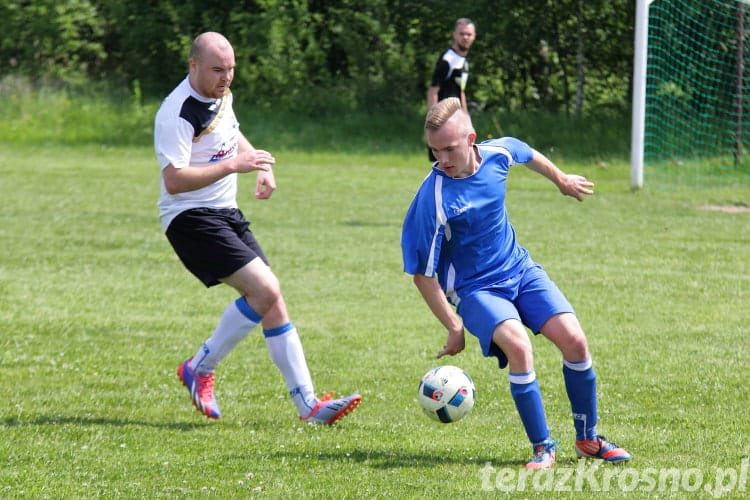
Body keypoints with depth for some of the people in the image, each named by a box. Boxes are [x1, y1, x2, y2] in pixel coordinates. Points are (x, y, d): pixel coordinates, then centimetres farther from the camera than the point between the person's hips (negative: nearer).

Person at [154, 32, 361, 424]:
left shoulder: (221, 95, 9)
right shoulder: (177, 114, -20)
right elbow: (173, 181, -28)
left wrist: (261, 165, 13)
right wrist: (232, 165, -30)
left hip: (226, 214, 9)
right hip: (191, 218, -9)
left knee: (271, 301, 1)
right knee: (264, 290, -20)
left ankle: (308, 404, 1)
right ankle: (200, 369, -3)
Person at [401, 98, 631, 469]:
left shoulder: (498, 153, -12)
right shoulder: (433, 199, -26)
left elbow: (530, 156, 16)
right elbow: (423, 274, -18)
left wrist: (561, 180, 33)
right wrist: (454, 327, -16)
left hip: (520, 269, 5)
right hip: (476, 288, -5)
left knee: (574, 340, -8)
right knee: (518, 346, -30)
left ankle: (587, 439, 12)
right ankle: (543, 447, -14)